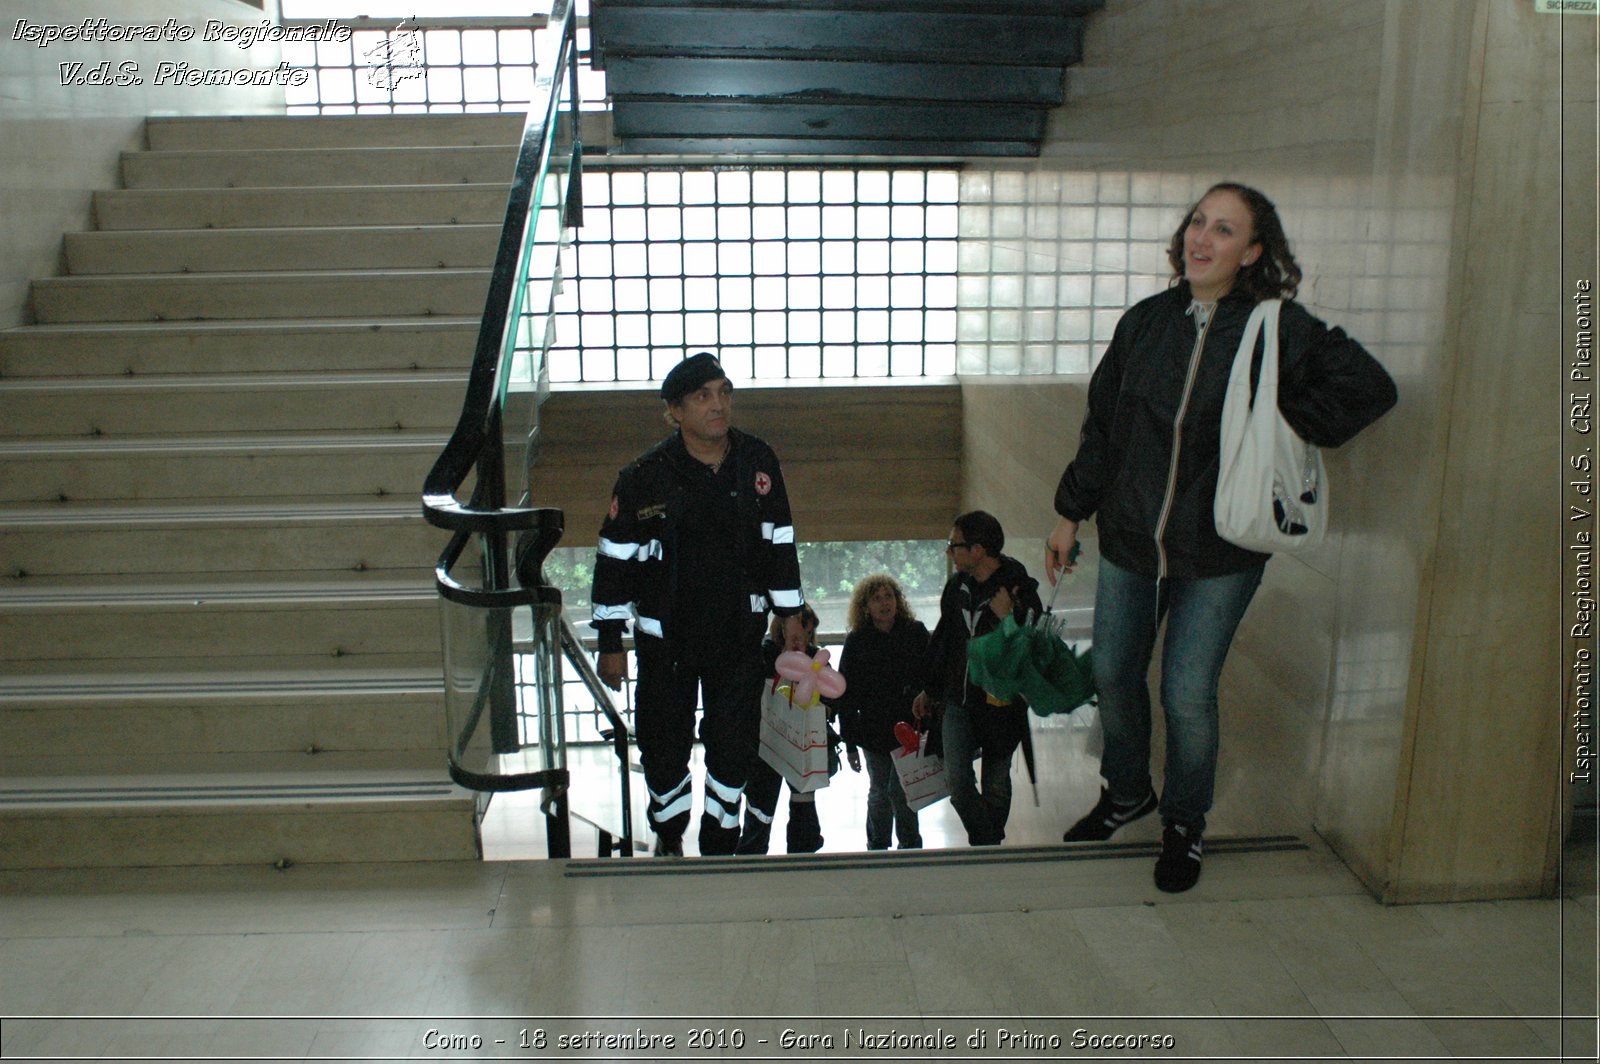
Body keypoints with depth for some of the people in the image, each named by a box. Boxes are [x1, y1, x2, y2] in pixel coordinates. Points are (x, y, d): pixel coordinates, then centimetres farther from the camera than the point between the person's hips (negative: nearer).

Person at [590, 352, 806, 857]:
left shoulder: (758, 463, -4)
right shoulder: (644, 477, -12)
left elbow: (780, 544, 6)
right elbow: (614, 560, -6)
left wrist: (791, 619, 8)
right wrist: (610, 644, -4)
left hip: (739, 634, 2)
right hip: (666, 638, -2)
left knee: (733, 745, 9)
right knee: (665, 744, 10)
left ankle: (720, 844, 30)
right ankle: (669, 839, 36)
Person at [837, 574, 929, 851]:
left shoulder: (916, 632, 0)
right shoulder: (856, 641, 0)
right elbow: (847, 693, 1)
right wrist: (849, 738, -2)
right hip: (874, 729, 1)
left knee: (899, 789, -4)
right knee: (879, 791, 11)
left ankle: (910, 843, 15)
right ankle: (877, 846, 26)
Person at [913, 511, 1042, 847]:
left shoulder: (1020, 590, -14)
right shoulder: (957, 585, 3)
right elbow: (941, 639, 16)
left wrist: (1005, 620, -30)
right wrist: (928, 689, 22)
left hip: (1000, 705, -4)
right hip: (958, 701, 4)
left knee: (996, 786, 10)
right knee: (957, 781, -5)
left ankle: (989, 845, 29)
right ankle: (989, 844, 11)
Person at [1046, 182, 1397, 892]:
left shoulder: (1279, 329, -9)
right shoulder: (1145, 322, 2)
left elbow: (1370, 387, -8)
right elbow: (1101, 426, 8)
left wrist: (1280, 427, -11)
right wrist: (1071, 514, 10)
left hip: (1219, 550, -4)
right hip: (1128, 539, 4)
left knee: (1187, 694, 0)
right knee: (1113, 674, 12)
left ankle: (1185, 824, 27)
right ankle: (1127, 793, 39)